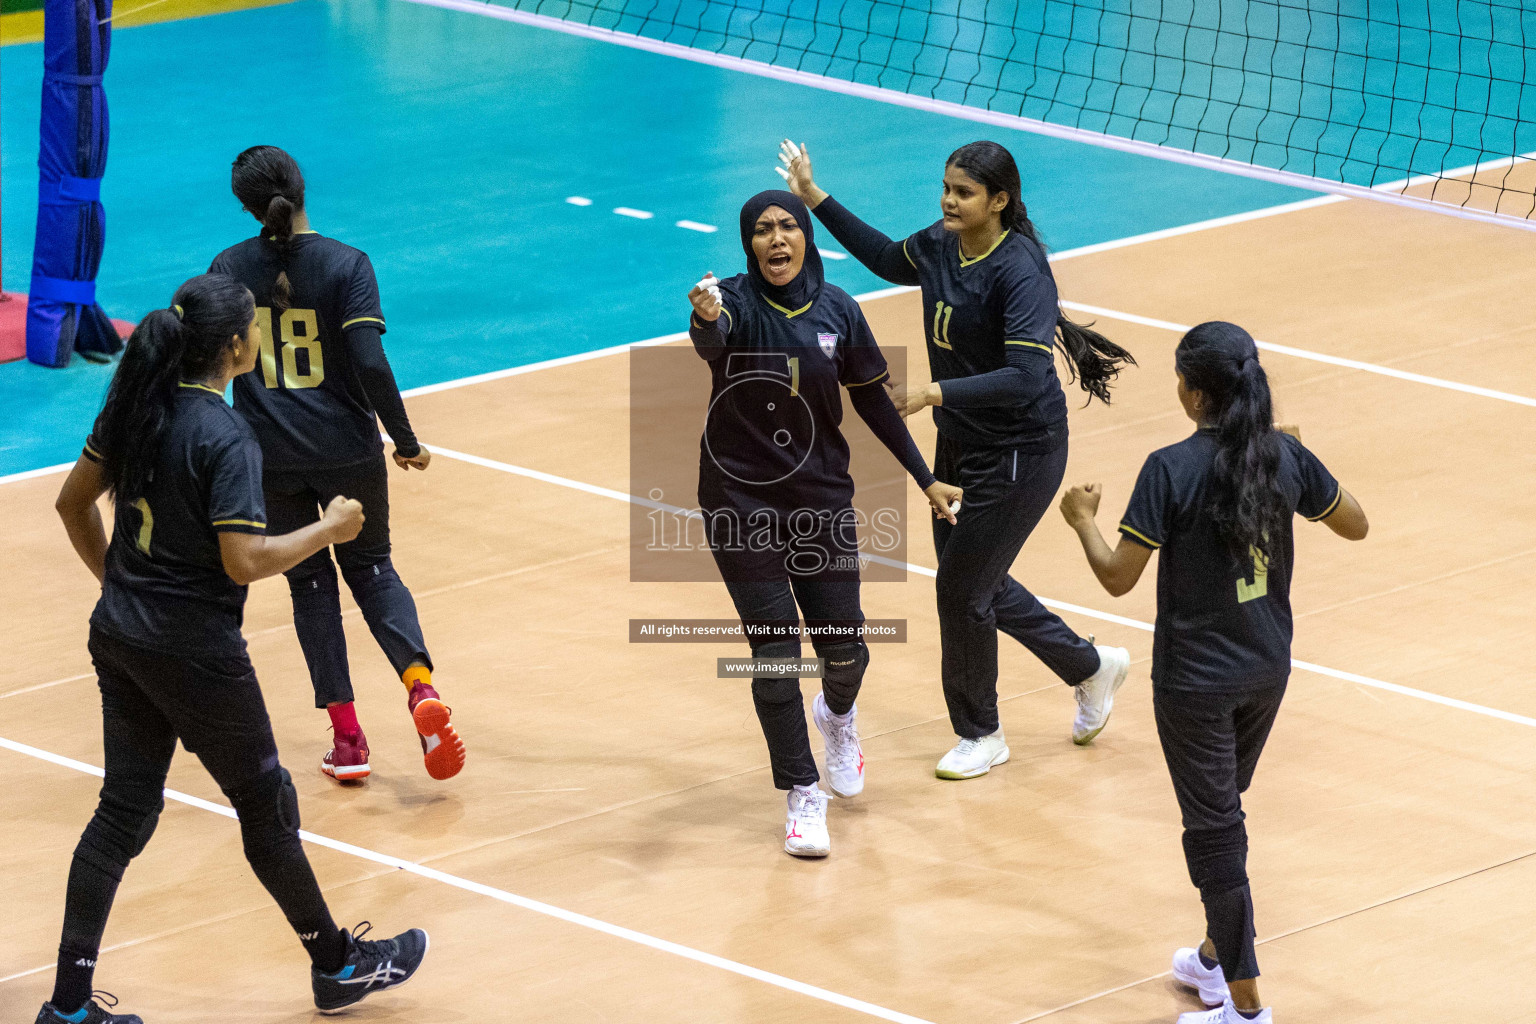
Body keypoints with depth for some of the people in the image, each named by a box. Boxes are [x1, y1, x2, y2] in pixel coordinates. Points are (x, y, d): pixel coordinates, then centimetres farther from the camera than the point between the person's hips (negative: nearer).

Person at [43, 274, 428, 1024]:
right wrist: (327, 531, -11)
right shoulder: (225, 440, -22)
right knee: (265, 804, 10)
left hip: (119, 635, 7)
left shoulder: (137, 405, 2)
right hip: (194, 652, -7)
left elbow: (73, 502, 12)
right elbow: (245, 561, -25)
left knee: (125, 808, 12)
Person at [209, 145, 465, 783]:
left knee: (310, 582, 14)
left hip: (269, 458, 1)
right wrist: (405, 442, -7)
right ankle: (421, 687, -7)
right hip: (347, 453, -1)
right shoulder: (345, 264, -10)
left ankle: (347, 737, 9)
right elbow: (369, 364, -17)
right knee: (370, 567, 18)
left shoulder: (231, 269, -3)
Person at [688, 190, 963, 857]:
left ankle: (837, 713, 40)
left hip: (821, 494, 3)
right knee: (775, 649, -8)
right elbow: (710, 342, -37)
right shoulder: (736, 302, -13)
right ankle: (802, 796, 6)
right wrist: (705, 319, -62)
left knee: (844, 646, 3)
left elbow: (872, 399, 9)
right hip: (740, 496, -3)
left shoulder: (837, 310, -3)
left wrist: (925, 478, 10)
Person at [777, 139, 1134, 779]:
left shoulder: (1020, 273, -26)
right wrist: (816, 200, 17)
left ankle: (981, 736, 22)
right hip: (959, 443, 9)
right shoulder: (941, 245, -2)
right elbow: (889, 260, 22)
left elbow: (1027, 376, -35)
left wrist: (934, 393, -41)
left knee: (962, 587, 0)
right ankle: (1090, 667, 38)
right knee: (972, 581, 17)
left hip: (1020, 451, -9)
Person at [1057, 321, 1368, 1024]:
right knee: (1221, 813, 25)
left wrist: (1083, 519, 1)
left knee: (1214, 832, 1)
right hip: (1268, 670, 6)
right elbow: (1354, 525, 10)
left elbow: (1118, 578, -17)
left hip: (1196, 680, -6)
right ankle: (1217, 958, 39)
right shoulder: (1286, 457, -4)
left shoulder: (1171, 471, -20)